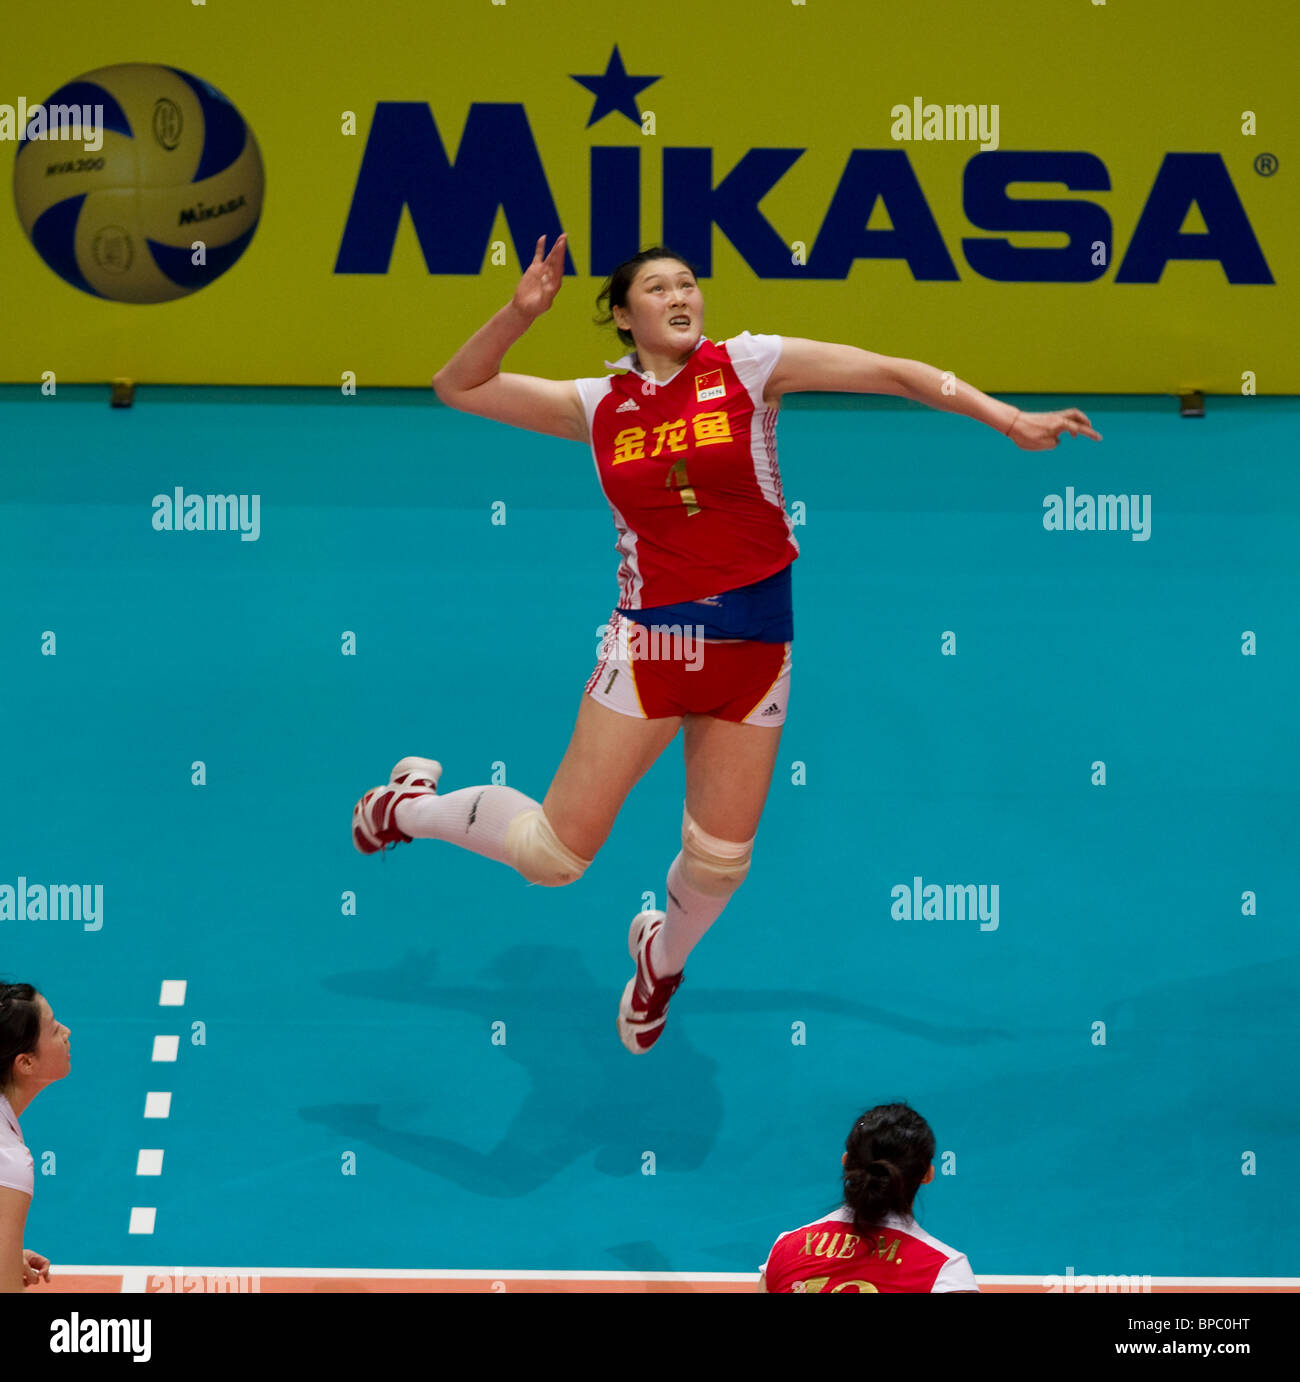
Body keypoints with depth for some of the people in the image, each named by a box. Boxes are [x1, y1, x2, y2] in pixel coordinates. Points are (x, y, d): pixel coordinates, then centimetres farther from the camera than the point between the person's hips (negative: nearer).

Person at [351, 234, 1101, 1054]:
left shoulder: (746, 366, -2)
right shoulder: (599, 405, 2)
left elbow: (892, 373, -5)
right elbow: (460, 388, 7)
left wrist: (1009, 420, -10)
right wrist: (522, 311, -6)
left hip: (754, 644, 1)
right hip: (652, 639, -1)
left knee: (720, 861, 6)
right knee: (554, 852, -2)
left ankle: (663, 959, 39)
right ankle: (411, 806, 26)